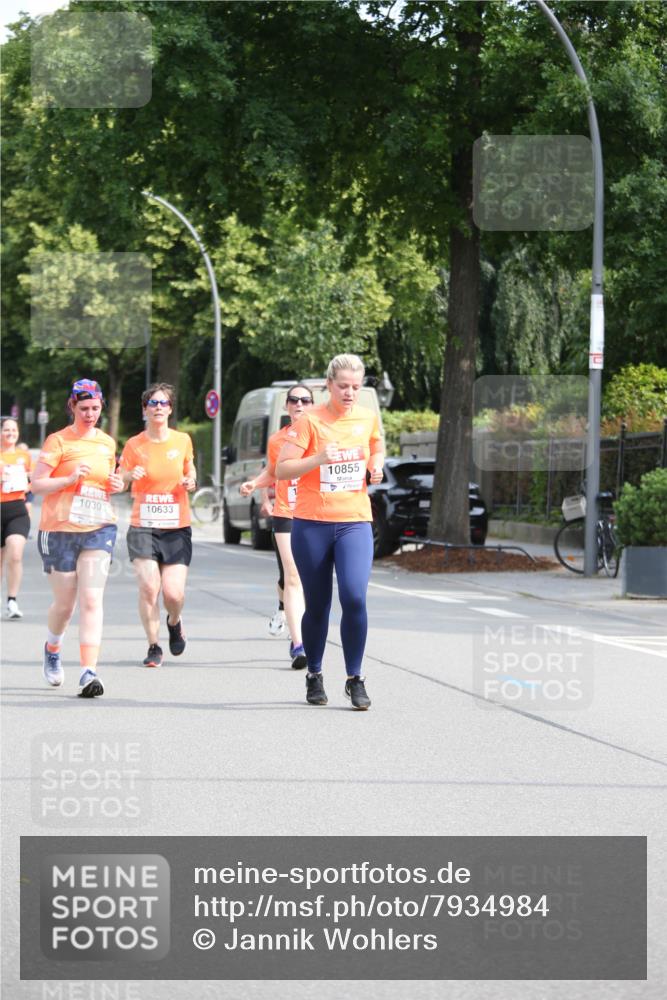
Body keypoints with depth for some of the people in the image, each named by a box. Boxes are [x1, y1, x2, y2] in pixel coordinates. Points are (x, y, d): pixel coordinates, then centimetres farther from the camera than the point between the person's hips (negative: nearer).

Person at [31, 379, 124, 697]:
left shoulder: (107, 443, 12)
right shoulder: (58, 441, -4)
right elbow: (37, 484, -8)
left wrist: (116, 485, 5)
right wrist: (70, 478, -21)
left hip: (99, 530, 3)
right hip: (60, 529, -3)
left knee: (91, 600, -12)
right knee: (65, 603, 7)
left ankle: (89, 672, -17)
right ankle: (52, 649, 40)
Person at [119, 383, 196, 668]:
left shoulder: (182, 440, 3)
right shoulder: (134, 445, 0)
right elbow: (118, 482, 5)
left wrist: (191, 481, -1)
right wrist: (130, 476, -17)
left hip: (177, 529, 1)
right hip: (143, 527, -1)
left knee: (174, 593, -8)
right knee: (148, 588, -15)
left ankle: (174, 622, 28)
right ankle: (153, 647, 2)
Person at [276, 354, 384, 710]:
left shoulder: (368, 418, 5)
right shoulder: (309, 420, -6)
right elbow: (282, 470, -9)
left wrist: (376, 467, 3)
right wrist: (318, 458, -23)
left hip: (355, 523, 1)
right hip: (311, 523, -1)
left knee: (354, 597, -17)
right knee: (317, 605, 6)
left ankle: (355, 679, -4)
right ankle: (314, 676, 27)